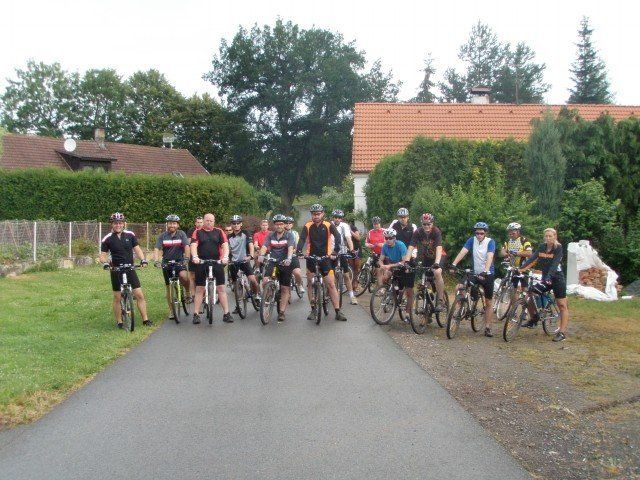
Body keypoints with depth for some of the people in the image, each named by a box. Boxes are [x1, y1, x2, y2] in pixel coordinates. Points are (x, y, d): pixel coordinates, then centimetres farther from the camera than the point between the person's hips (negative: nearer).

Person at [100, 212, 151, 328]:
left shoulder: (130, 235, 1)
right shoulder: (107, 239, -3)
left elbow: (137, 249, 4)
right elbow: (102, 255, -2)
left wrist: (143, 259, -13)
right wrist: (105, 263, -23)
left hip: (130, 269, 1)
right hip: (116, 271, -1)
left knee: (139, 295, -4)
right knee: (117, 298, 4)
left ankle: (145, 319, 2)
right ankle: (119, 322, 14)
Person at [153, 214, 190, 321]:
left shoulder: (181, 234, -3)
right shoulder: (162, 236, -1)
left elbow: (186, 247, -13)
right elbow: (157, 249, -8)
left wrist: (187, 258, -28)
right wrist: (156, 260, -25)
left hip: (179, 261, -2)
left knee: (183, 276, -33)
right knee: (169, 288, 7)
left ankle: (188, 292, -3)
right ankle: (171, 311, 19)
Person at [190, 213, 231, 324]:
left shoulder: (219, 232, 6)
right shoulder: (198, 232, 4)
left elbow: (225, 245, -4)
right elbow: (193, 245, -8)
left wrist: (225, 257, -22)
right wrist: (195, 257, -27)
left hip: (217, 263, 0)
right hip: (201, 263, 0)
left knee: (221, 288, 1)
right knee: (199, 289, 5)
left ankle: (226, 314, 6)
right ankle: (196, 314, 10)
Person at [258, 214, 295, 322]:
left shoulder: (289, 235, -3)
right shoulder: (270, 235, 3)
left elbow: (290, 247, -18)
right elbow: (264, 246, -10)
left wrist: (289, 258, -37)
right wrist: (261, 255, -31)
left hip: (285, 264, -1)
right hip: (272, 262, 2)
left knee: (285, 289, 0)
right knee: (265, 280, -22)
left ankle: (282, 312, 8)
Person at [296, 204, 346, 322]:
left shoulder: (328, 225, -6)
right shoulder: (308, 226, -3)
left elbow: (337, 237, -18)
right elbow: (302, 239, -15)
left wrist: (335, 252, -33)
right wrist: (298, 251, -34)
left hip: (325, 258, -2)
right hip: (311, 257, 2)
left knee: (331, 285, -4)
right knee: (310, 284, 5)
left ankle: (338, 312, -2)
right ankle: (313, 310, 16)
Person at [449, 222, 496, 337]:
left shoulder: (490, 242, -11)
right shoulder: (472, 240, -4)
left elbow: (489, 257, -25)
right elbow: (463, 252, -15)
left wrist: (485, 271, -41)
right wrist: (453, 264, -30)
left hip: (487, 274, -2)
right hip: (474, 273, 2)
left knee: (488, 303, 5)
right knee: (459, 288, -19)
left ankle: (487, 328, 14)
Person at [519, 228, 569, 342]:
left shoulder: (558, 248, -11)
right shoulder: (542, 247, 4)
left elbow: (554, 264, -24)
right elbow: (532, 258, -7)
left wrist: (549, 276, -38)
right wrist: (520, 268, -20)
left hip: (557, 279, -6)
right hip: (545, 278, 6)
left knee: (562, 305, -4)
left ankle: (562, 332, -2)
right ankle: (534, 319, 16)